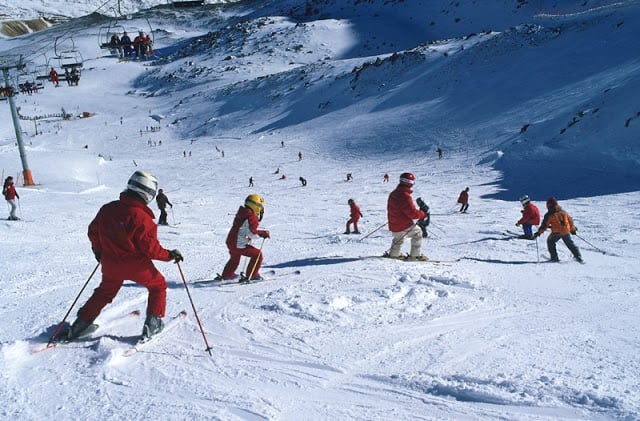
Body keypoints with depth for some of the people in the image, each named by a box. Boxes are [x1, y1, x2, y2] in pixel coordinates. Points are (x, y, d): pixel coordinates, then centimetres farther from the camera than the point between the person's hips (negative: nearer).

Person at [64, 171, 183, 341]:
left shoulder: (107, 209, -1)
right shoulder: (141, 217, -21)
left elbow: (93, 231, 11)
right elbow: (150, 247, -20)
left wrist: (98, 250, 27)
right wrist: (169, 255, -6)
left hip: (110, 264, 6)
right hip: (136, 265, -6)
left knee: (105, 291, 28)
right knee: (158, 286, 17)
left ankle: (81, 323, 29)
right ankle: (153, 322, 10)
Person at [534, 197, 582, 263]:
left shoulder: (549, 214, -4)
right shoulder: (563, 212, 11)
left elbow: (545, 224, -7)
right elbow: (570, 220, 18)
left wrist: (539, 232, -3)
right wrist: (573, 229, 31)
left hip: (556, 232, -4)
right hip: (566, 232, 4)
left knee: (550, 241, 17)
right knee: (570, 244, 19)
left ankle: (554, 257, 11)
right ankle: (578, 256, 18)